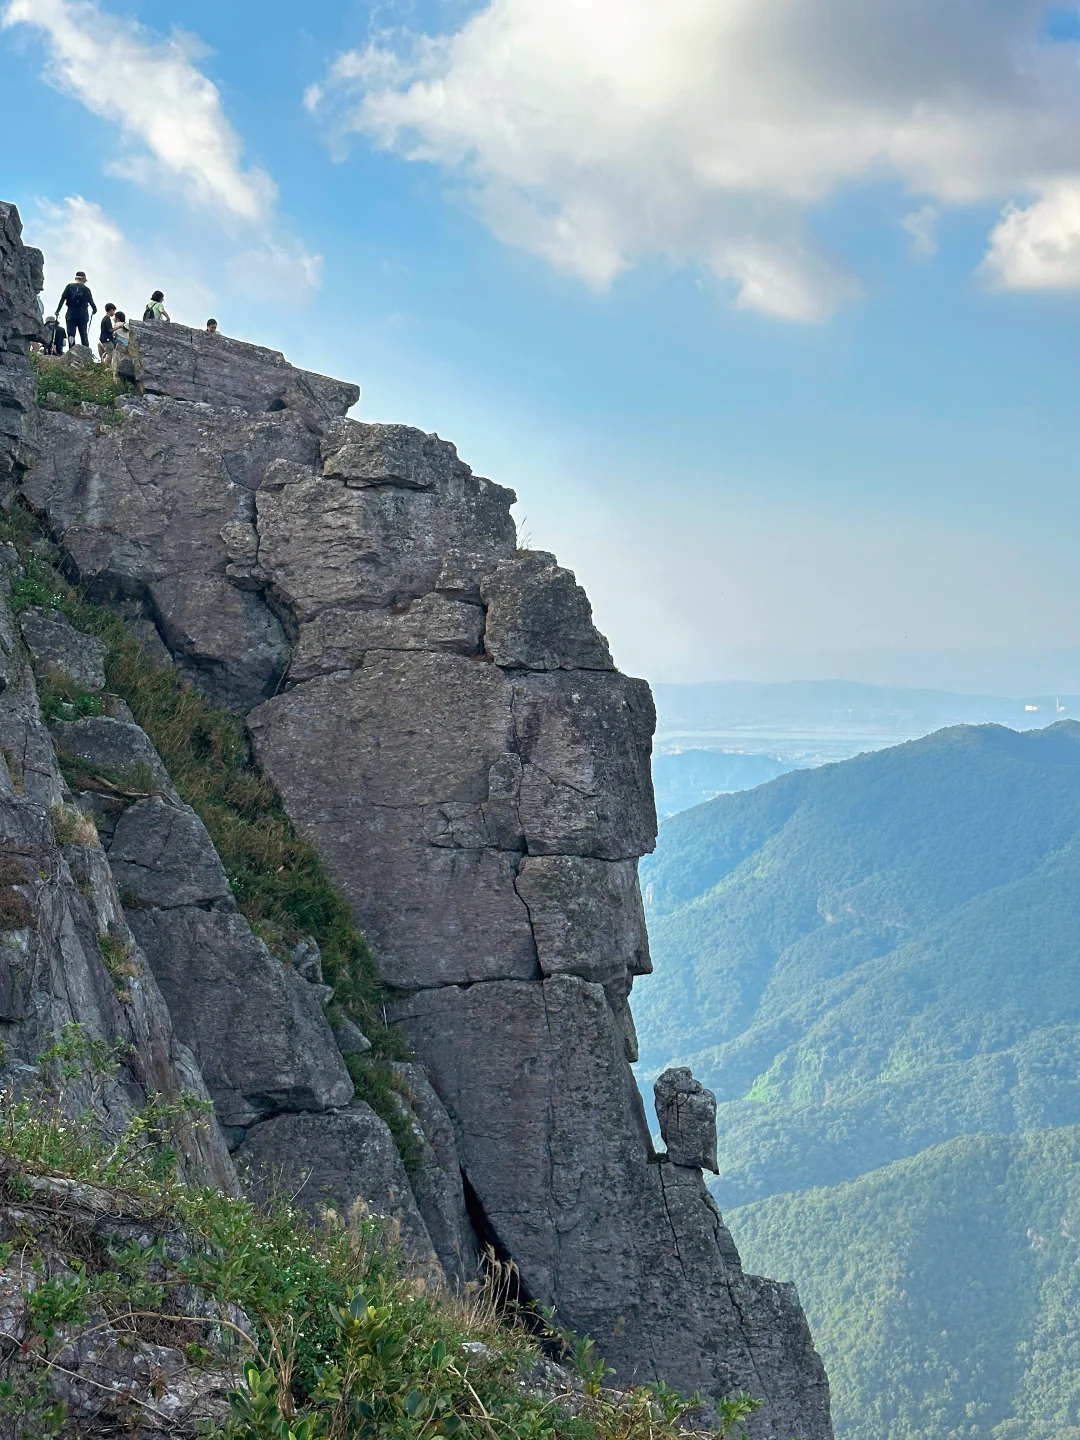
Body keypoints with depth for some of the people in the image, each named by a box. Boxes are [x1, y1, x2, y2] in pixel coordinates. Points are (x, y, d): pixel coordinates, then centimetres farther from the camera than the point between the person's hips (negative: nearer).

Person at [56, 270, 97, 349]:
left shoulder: (69, 287, 3)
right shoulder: (86, 289, 1)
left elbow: (62, 299, 0)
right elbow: (91, 301, 0)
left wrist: (57, 311, 3)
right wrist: (94, 310, 17)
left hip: (71, 315, 0)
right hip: (83, 316, 0)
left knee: (71, 334, -2)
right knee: (84, 335, 6)